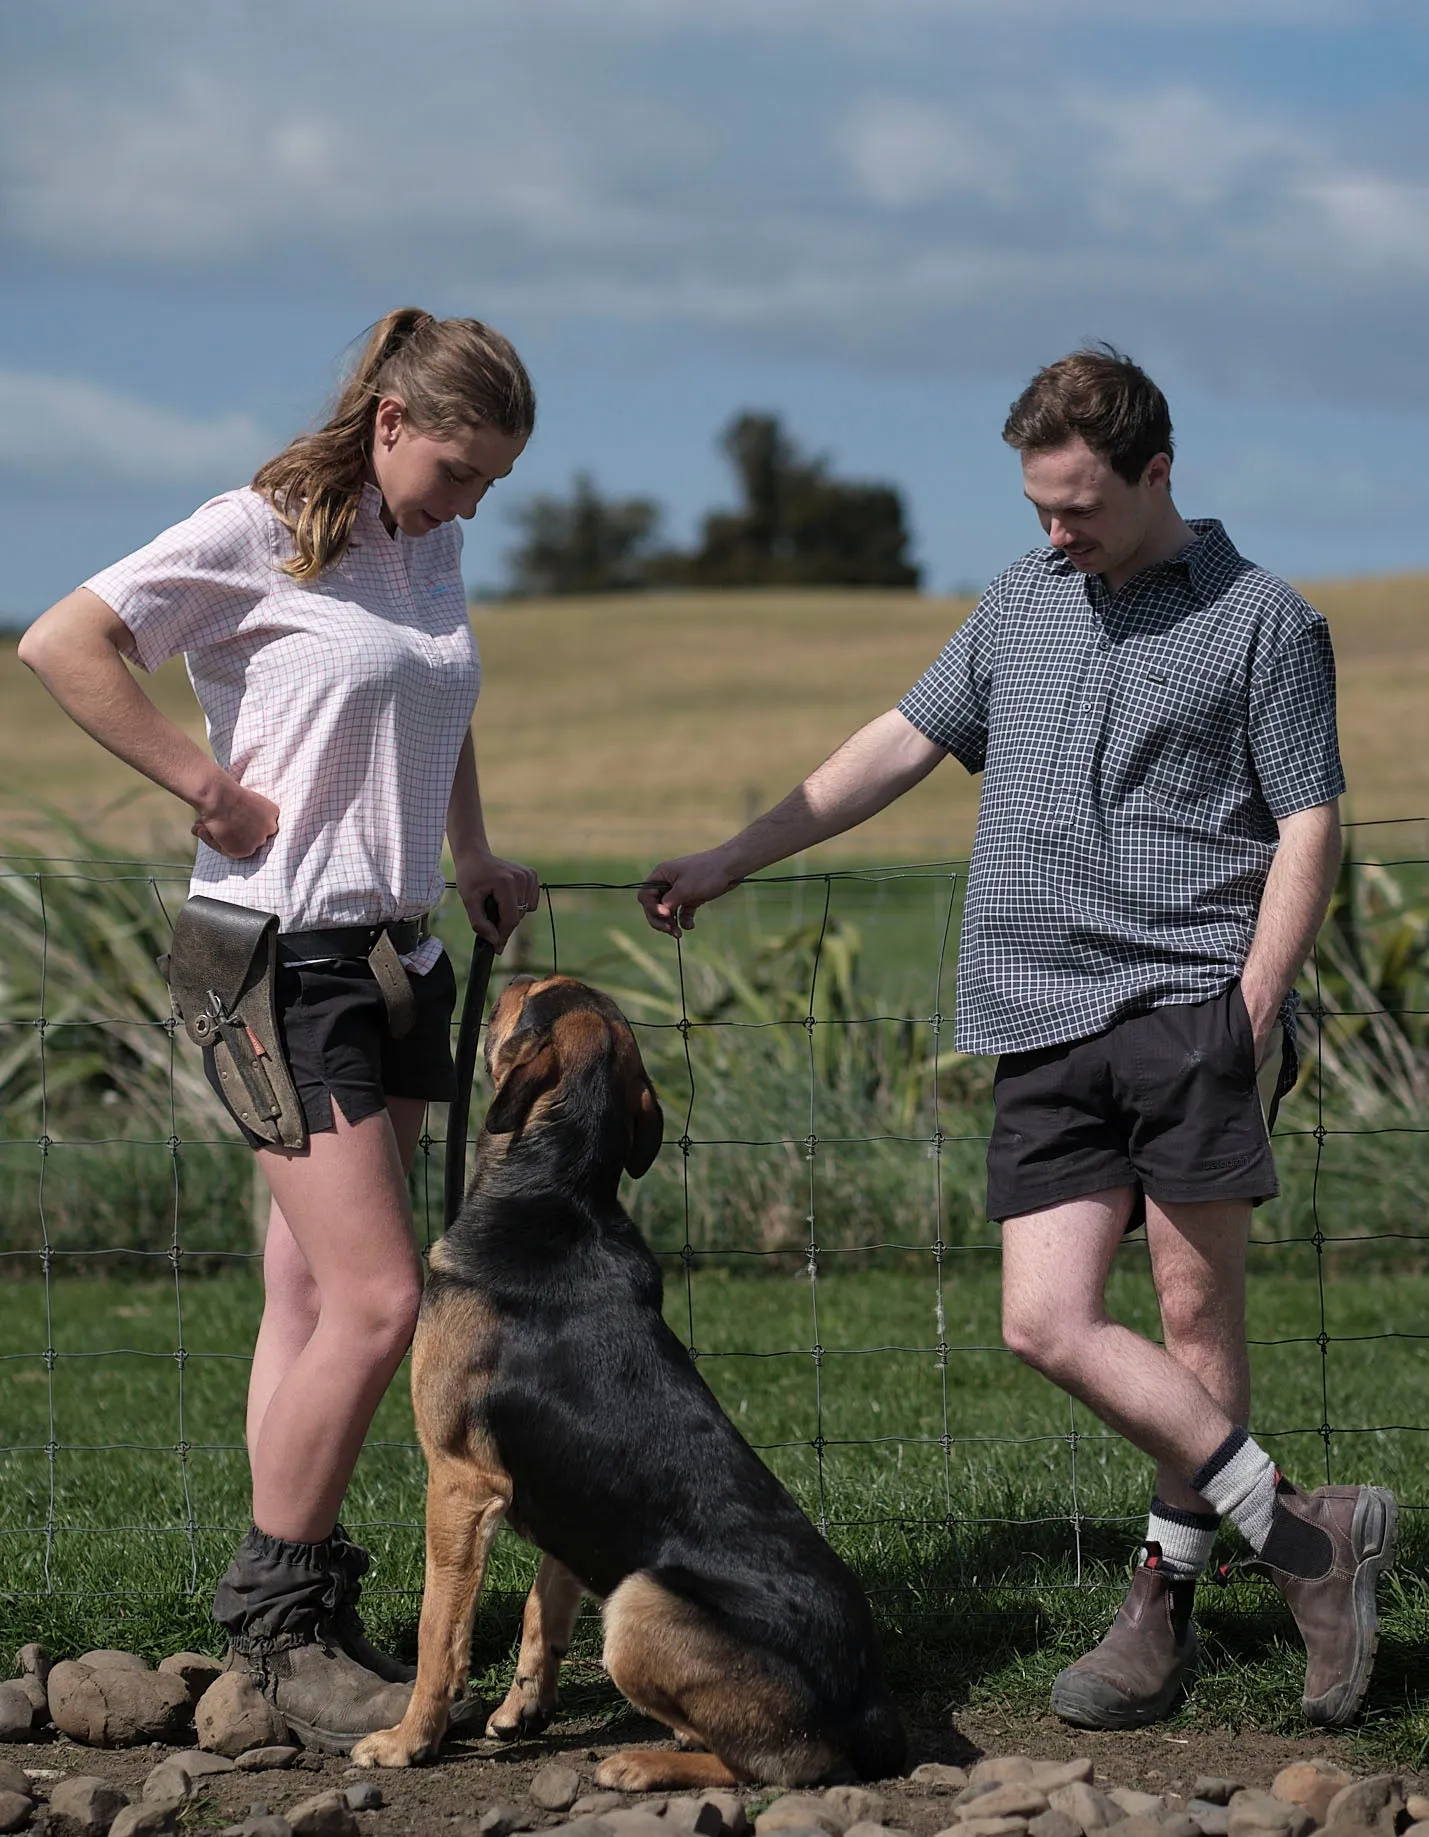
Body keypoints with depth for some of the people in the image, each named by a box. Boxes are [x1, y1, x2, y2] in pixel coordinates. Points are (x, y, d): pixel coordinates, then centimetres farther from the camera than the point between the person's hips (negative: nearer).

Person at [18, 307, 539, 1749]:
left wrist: (474, 857, 20)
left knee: (313, 1303, 8)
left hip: (396, 953, 8)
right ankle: (274, 1610, 0)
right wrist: (207, 788, -16)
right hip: (281, 960, -7)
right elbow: (60, 646, -16)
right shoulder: (256, 536, -10)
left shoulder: (431, 550, 13)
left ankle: (292, 1618, 12)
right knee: (377, 1301, -13)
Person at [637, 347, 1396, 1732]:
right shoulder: (1019, 603, 20)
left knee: (1198, 1314, -10)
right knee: (1047, 1322, -7)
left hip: (1192, 1002, -5)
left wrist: (1253, 1015, -11)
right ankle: (1302, 1538, -3)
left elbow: (1306, 827, 0)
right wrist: (728, 861, 21)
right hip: (1044, 1025, 5)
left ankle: (1166, 1601, 2)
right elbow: (902, 743, 24)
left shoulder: (1261, 622, 4)